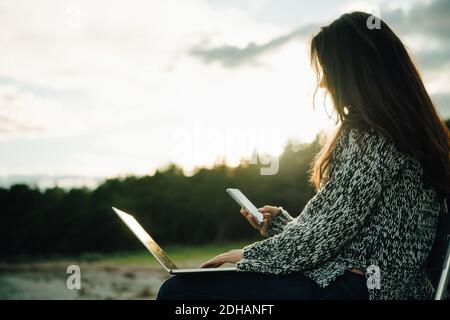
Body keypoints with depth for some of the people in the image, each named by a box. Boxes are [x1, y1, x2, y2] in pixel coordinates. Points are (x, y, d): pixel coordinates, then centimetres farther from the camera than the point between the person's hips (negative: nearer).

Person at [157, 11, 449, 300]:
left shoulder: (369, 136, -14)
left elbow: (328, 230, -17)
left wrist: (251, 255, -3)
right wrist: (279, 221, 20)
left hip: (357, 286, -11)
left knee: (178, 289, -13)